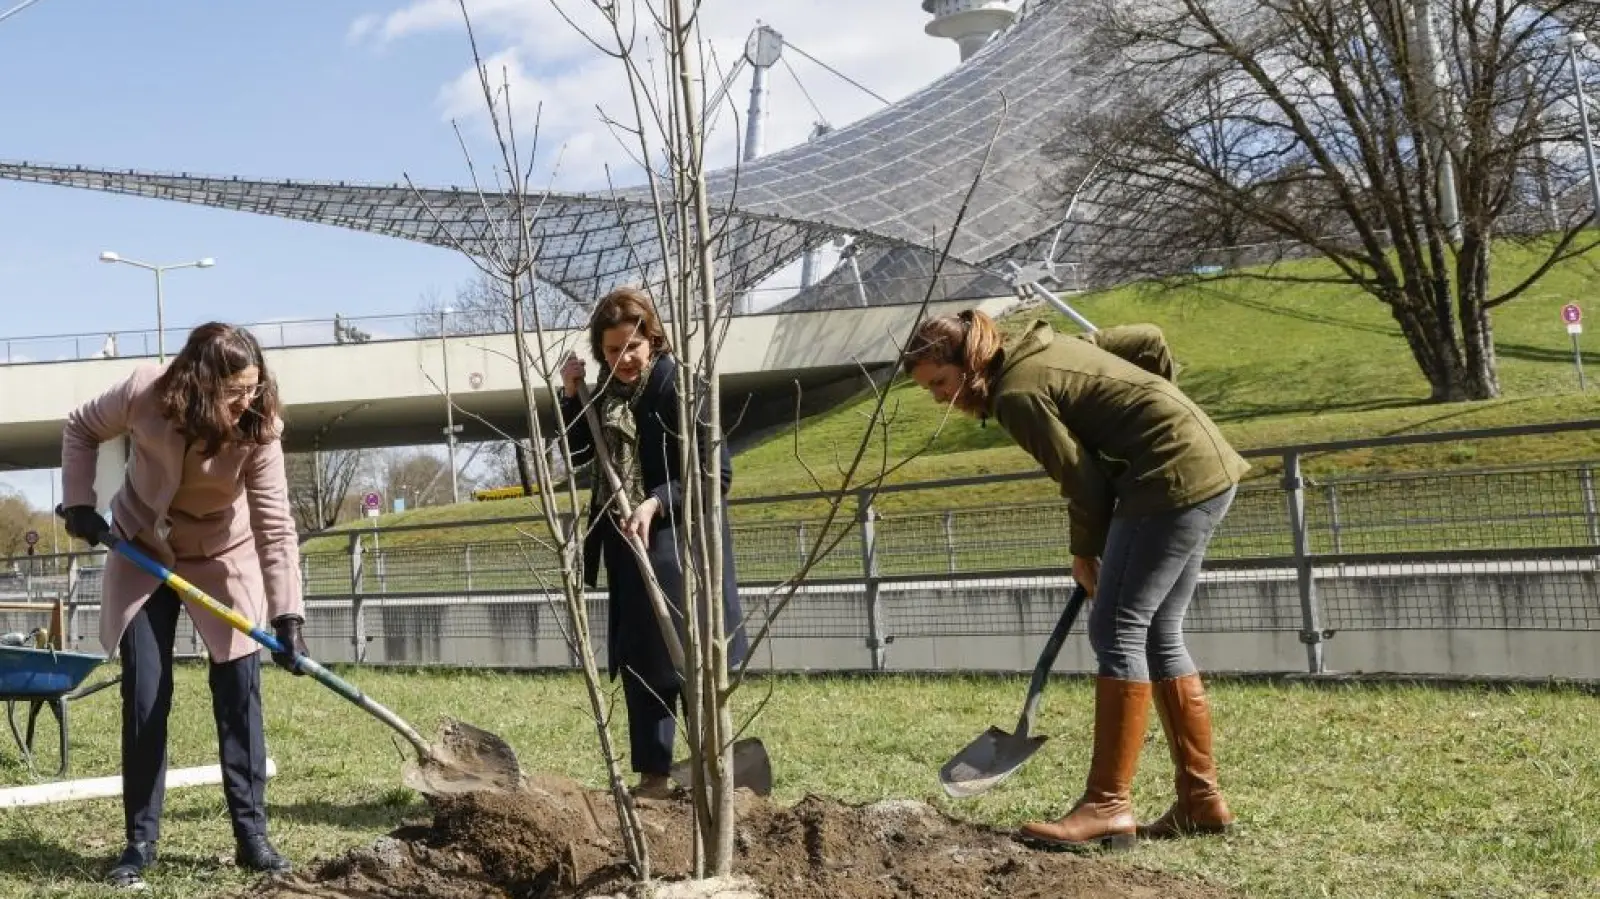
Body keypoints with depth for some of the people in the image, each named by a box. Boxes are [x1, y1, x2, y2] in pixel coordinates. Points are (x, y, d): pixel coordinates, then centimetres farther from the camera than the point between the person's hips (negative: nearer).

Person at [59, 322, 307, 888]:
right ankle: (140, 840, 8)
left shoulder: (258, 430, -27)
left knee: (239, 694, -4)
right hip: (141, 554, 1)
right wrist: (80, 504, -12)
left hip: (223, 559, 0)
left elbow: (276, 527, -28)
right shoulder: (144, 393, -26)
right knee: (144, 700, -2)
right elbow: (81, 429, -3)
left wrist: (288, 613, -35)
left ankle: (251, 834, 4)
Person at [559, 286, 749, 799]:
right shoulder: (605, 391, 6)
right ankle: (653, 774, 20)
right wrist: (571, 397, -1)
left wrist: (658, 502, -28)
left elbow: (716, 474, -17)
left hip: (680, 542, -7)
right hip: (628, 545, 7)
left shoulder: (680, 386, -15)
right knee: (638, 662, 11)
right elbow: (577, 454, 13)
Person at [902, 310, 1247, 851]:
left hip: (1176, 475, -10)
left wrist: (1085, 552, 5)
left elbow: (1084, 480, -11)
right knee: (1158, 635, 11)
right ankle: (1201, 800, 15)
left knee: (1116, 630, -10)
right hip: (1207, 466, 10)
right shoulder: (1042, 349, 13)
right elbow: (1150, 341, 15)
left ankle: (1108, 807, -10)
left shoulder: (1016, 394, -13)